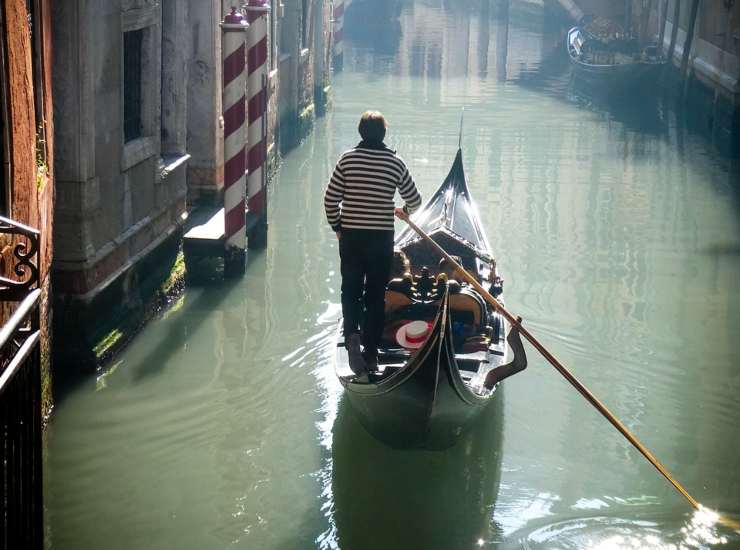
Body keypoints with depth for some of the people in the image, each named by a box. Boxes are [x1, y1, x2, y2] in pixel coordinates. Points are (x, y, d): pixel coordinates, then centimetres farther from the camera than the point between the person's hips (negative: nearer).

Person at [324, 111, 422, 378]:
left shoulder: (347, 160, -4)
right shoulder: (395, 163, -3)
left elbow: (330, 199, -4)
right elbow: (415, 200, 6)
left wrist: (337, 226, 12)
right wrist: (405, 211, 29)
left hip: (350, 236, 0)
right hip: (382, 238, 0)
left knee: (350, 290, 14)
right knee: (375, 295, 9)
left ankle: (352, 333, -12)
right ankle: (371, 354, 11)